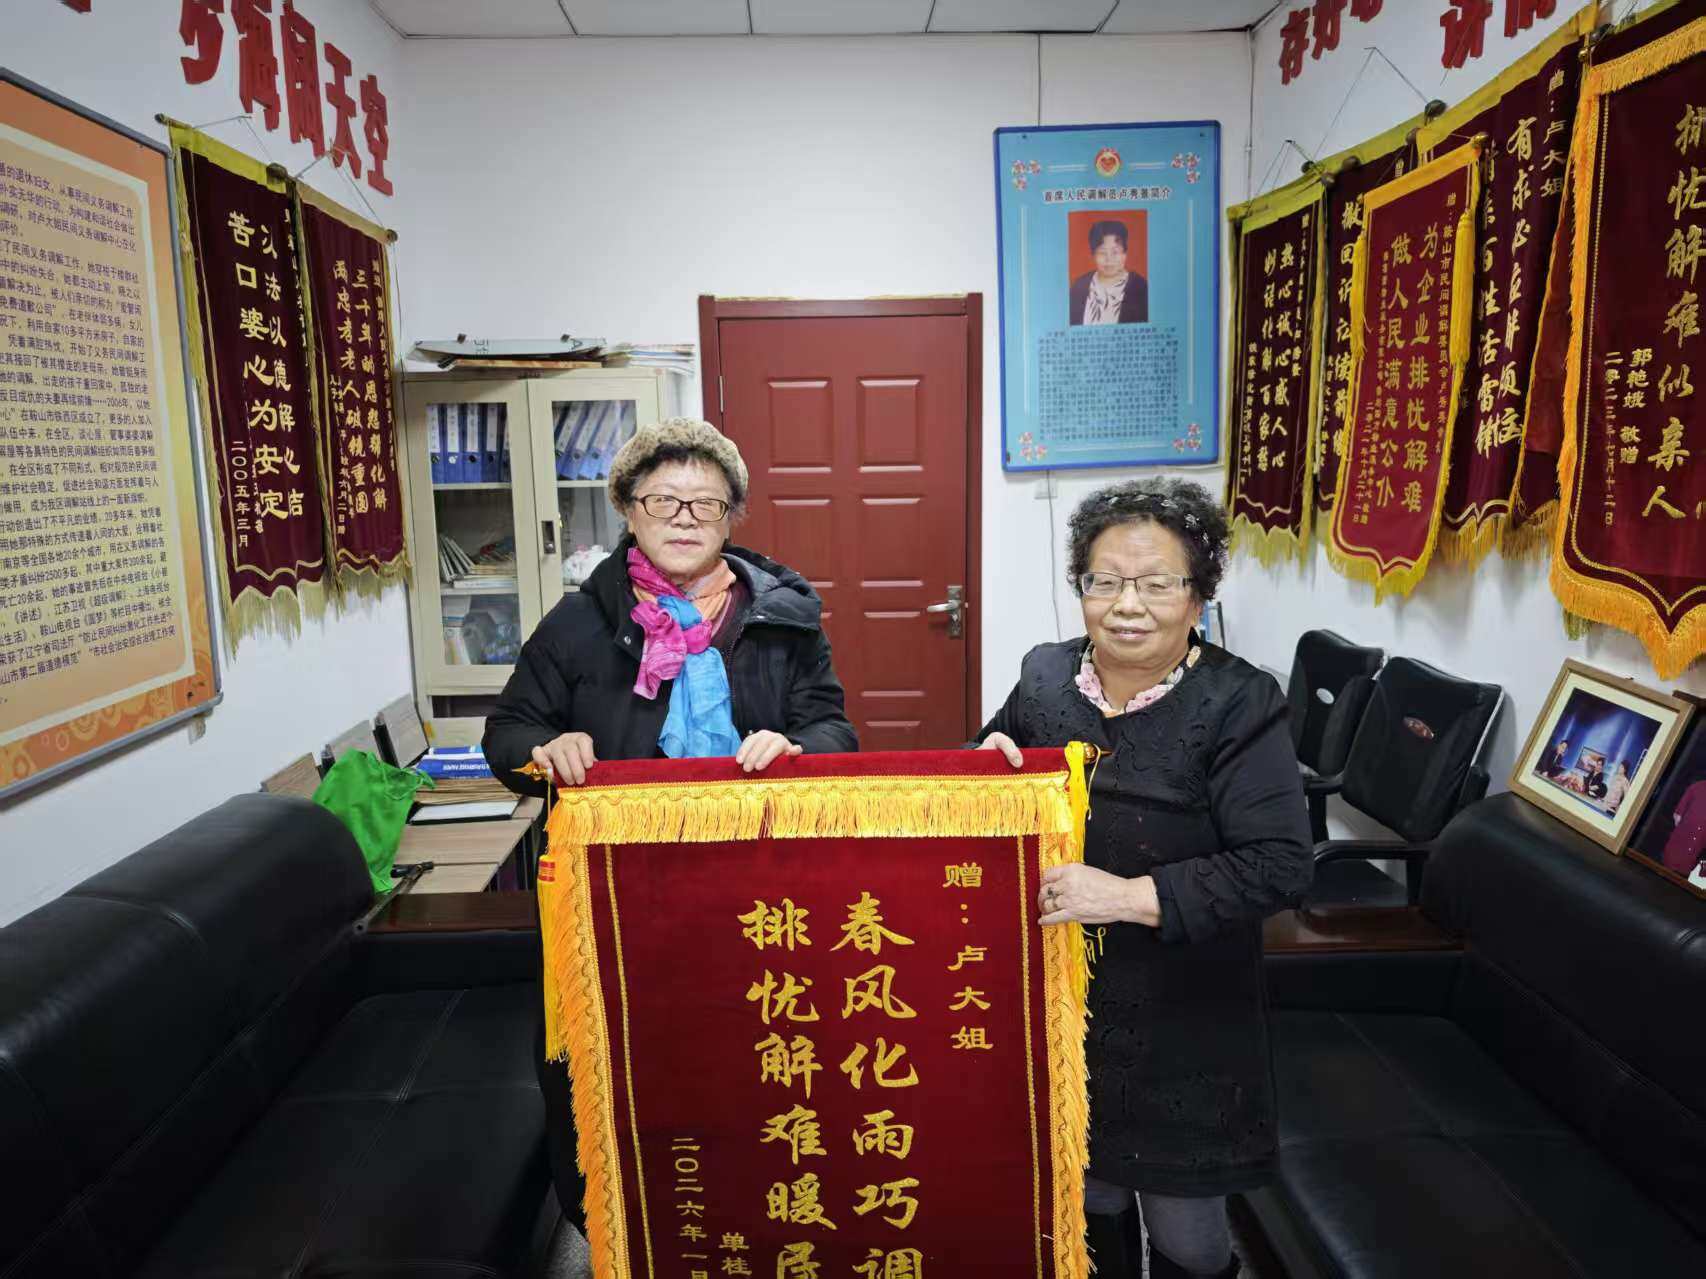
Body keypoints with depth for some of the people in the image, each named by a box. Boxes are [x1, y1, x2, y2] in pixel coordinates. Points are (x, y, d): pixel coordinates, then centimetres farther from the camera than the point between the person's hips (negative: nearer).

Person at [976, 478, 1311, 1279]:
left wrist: (1129, 897, -28)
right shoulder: (1044, 677, -2)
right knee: (1089, 1196, 23)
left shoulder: (1237, 705, -16)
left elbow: (1280, 867, -22)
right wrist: (989, 761, -9)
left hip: (1179, 1022, -3)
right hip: (1059, 1003, 4)